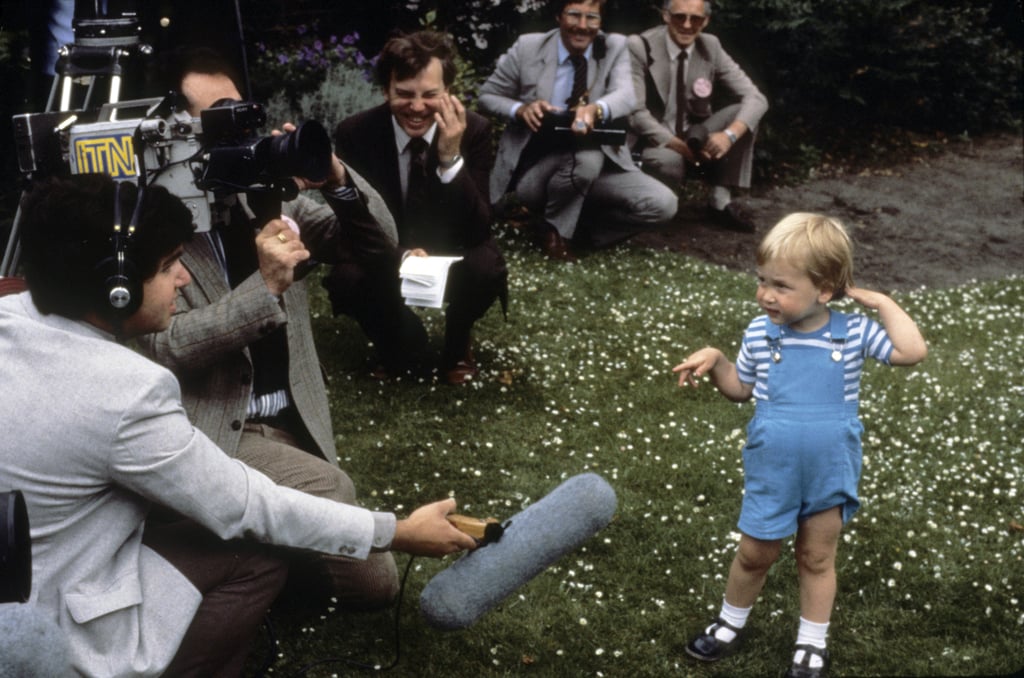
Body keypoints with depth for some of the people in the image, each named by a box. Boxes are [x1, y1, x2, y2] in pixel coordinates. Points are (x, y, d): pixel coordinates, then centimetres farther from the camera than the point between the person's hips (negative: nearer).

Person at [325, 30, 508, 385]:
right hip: (386, 253, 0)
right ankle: (401, 337, 6)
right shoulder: (354, 133, -17)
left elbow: (477, 231, -23)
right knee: (346, 280, -30)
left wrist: (451, 158, -38)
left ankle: (457, 338, 4)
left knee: (487, 269, -31)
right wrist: (401, 255, -33)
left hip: (451, 251, 0)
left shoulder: (474, 129, -18)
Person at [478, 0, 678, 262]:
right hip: (535, 171, -3)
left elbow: (625, 95, -21)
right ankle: (554, 229, -7)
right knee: (585, 156, -36)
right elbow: (487, 96, 5)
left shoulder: (614, 47, -2)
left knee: (663, 205, -17)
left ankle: (583, 225, 5)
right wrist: (520, 109, -18)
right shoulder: (528, 47, -5)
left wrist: (596, 109, -46)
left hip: (599, 164, 3)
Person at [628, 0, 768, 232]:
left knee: (743, 113, -17)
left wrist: (730, 134, -28)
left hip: (696, 137, 5)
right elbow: (635, 113, -19)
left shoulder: (711, 47, -5)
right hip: (655, 142, -5)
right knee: (668, 162, -38)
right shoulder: (639, 47, -16)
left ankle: (721, 200, -12)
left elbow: (755, 99, -9)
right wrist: (680, 146, -28)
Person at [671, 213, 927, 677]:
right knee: (754, 554, 14)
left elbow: (912, 352, -19)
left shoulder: (853, 333, -13)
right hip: (771, 470, 1)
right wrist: (714, 362, -12)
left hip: (831, 471, -1)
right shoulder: (760, 334, -10)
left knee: (817, 558, 15)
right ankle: (730, 625, 38)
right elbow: (741, 389, 4)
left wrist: (883, 303, -17)